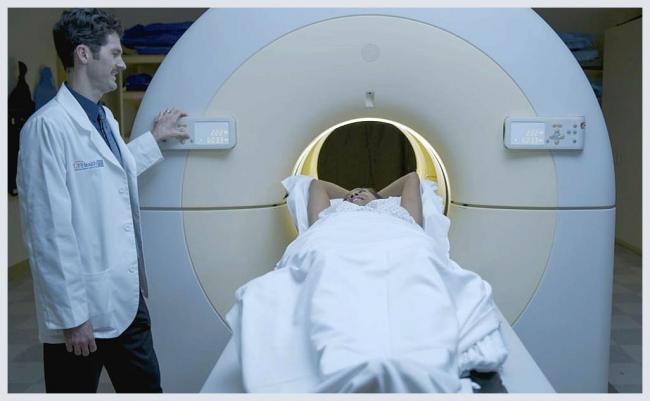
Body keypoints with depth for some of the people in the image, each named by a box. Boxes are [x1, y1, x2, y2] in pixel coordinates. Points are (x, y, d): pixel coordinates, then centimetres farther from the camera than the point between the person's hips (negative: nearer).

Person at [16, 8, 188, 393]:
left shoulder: (106, 118, 10)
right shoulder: (48, 126, -18)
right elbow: (49, 230, -20)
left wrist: (154, 138, 35)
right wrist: (71, 316, -18)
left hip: (127, 299, 8)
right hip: (83, 308, -8)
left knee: (146, 389, 17)